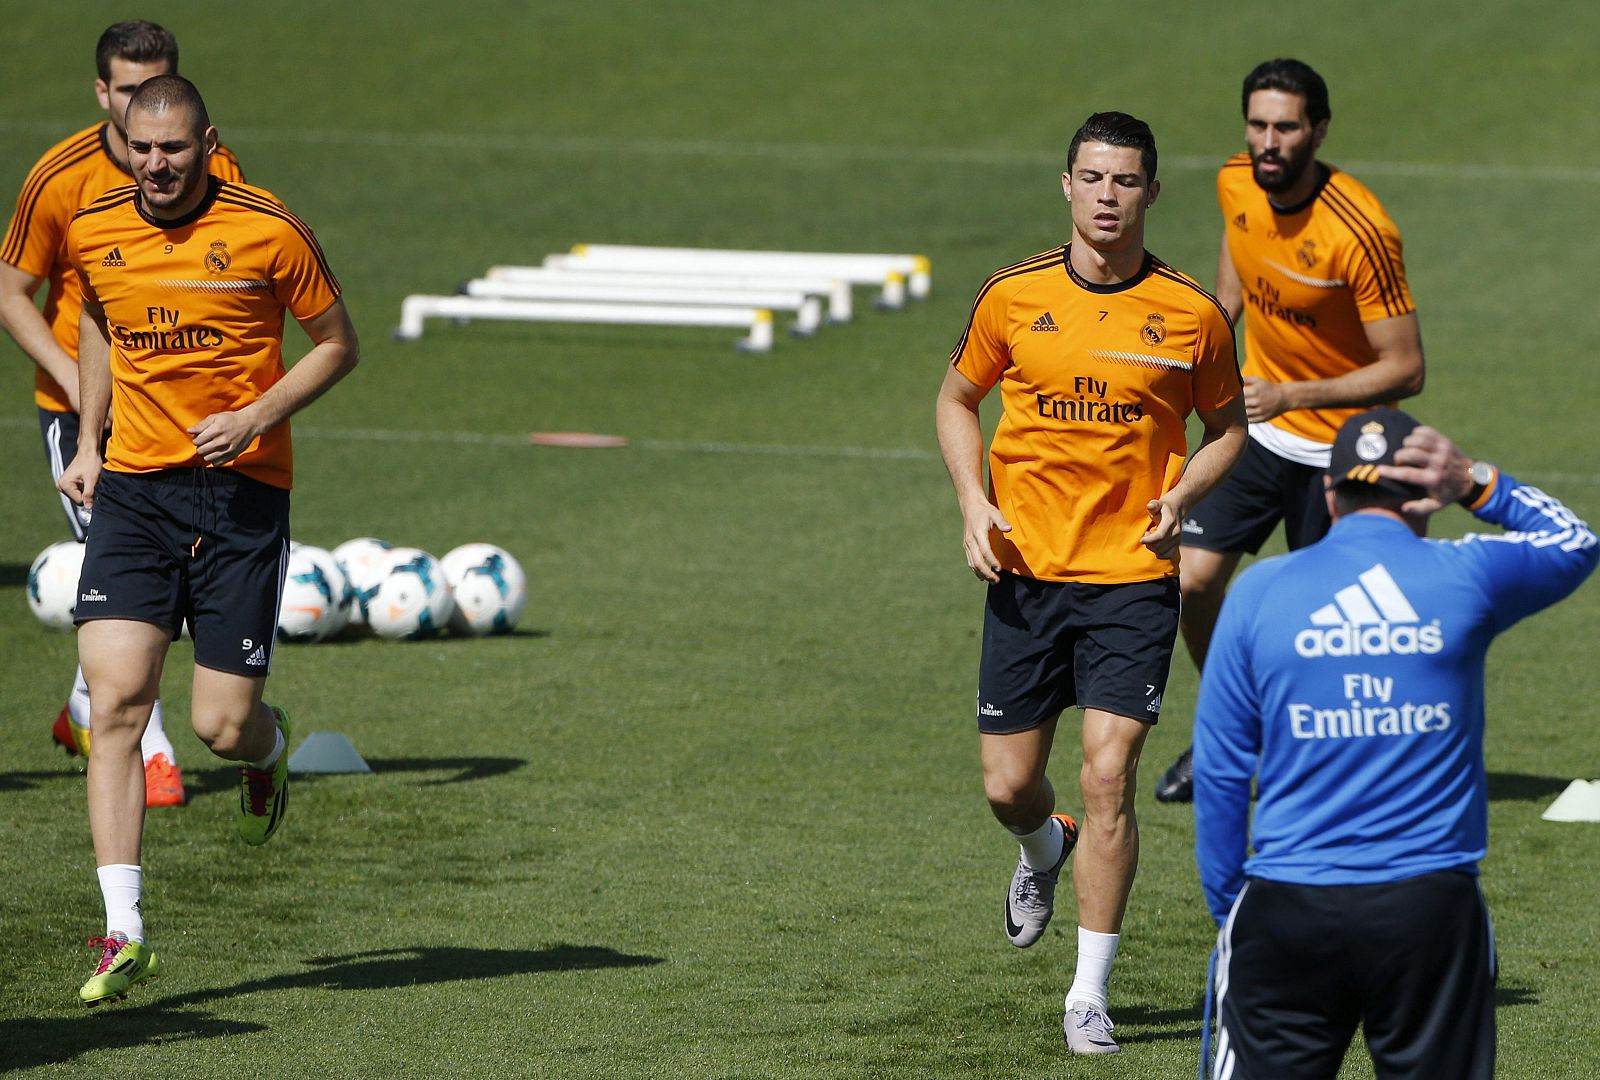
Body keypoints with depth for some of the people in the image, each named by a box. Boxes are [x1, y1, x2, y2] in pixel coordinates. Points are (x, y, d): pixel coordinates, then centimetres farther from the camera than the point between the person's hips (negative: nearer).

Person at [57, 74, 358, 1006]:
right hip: (134, 484, 3)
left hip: (243, 488, -2)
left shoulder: (268, 232, -8)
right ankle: (125, 935, -14)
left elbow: (337, 344, 3)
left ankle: (271, 744, 38)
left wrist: (259, 416, -12)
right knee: (116, 700, -14)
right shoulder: (93, 233, 4)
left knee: (223, 726, -3)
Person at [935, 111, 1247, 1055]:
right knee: (1010, 784, 5)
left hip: (1133, 577, -2)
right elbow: (959, 398, 15)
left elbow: (1228, 427, 11)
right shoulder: (1014, 297, 0)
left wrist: (1180, 498, -8)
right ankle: (1045, 850, 44)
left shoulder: (1191, 315, -3)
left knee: (1109, 775, -12)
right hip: (1025, 572, 2)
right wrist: (974, 501, 0)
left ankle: (1092, 994, -1)